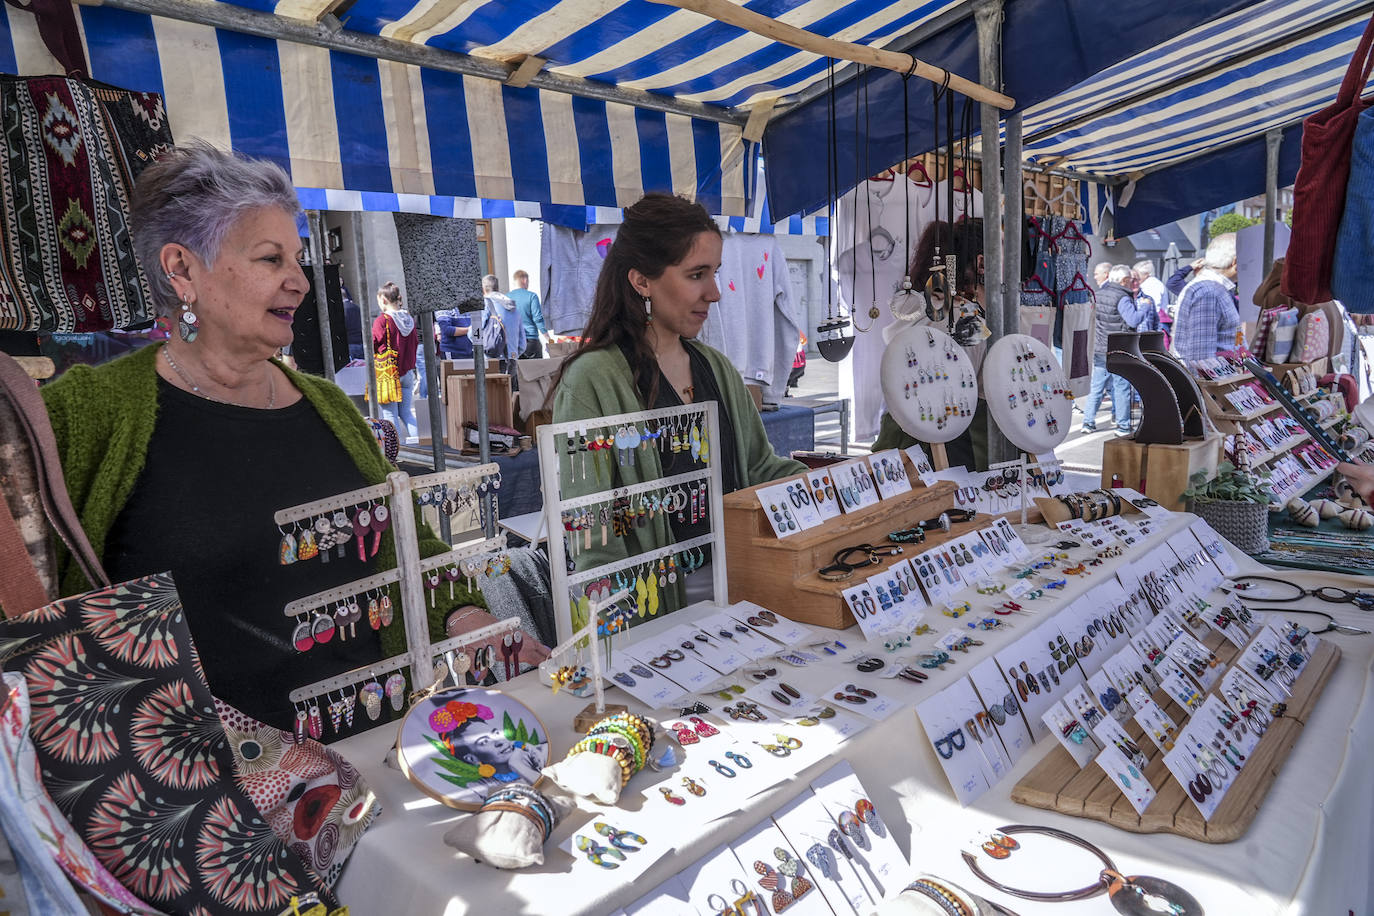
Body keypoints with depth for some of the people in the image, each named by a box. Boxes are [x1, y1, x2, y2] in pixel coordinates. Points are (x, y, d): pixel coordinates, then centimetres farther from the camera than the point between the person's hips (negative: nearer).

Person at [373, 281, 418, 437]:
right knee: (406, 412, 13)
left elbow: (372, 348, -7)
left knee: (390, 415, 3)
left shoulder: (381, 321, -13)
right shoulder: (409, 318, 3)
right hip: (407, 372, 5)